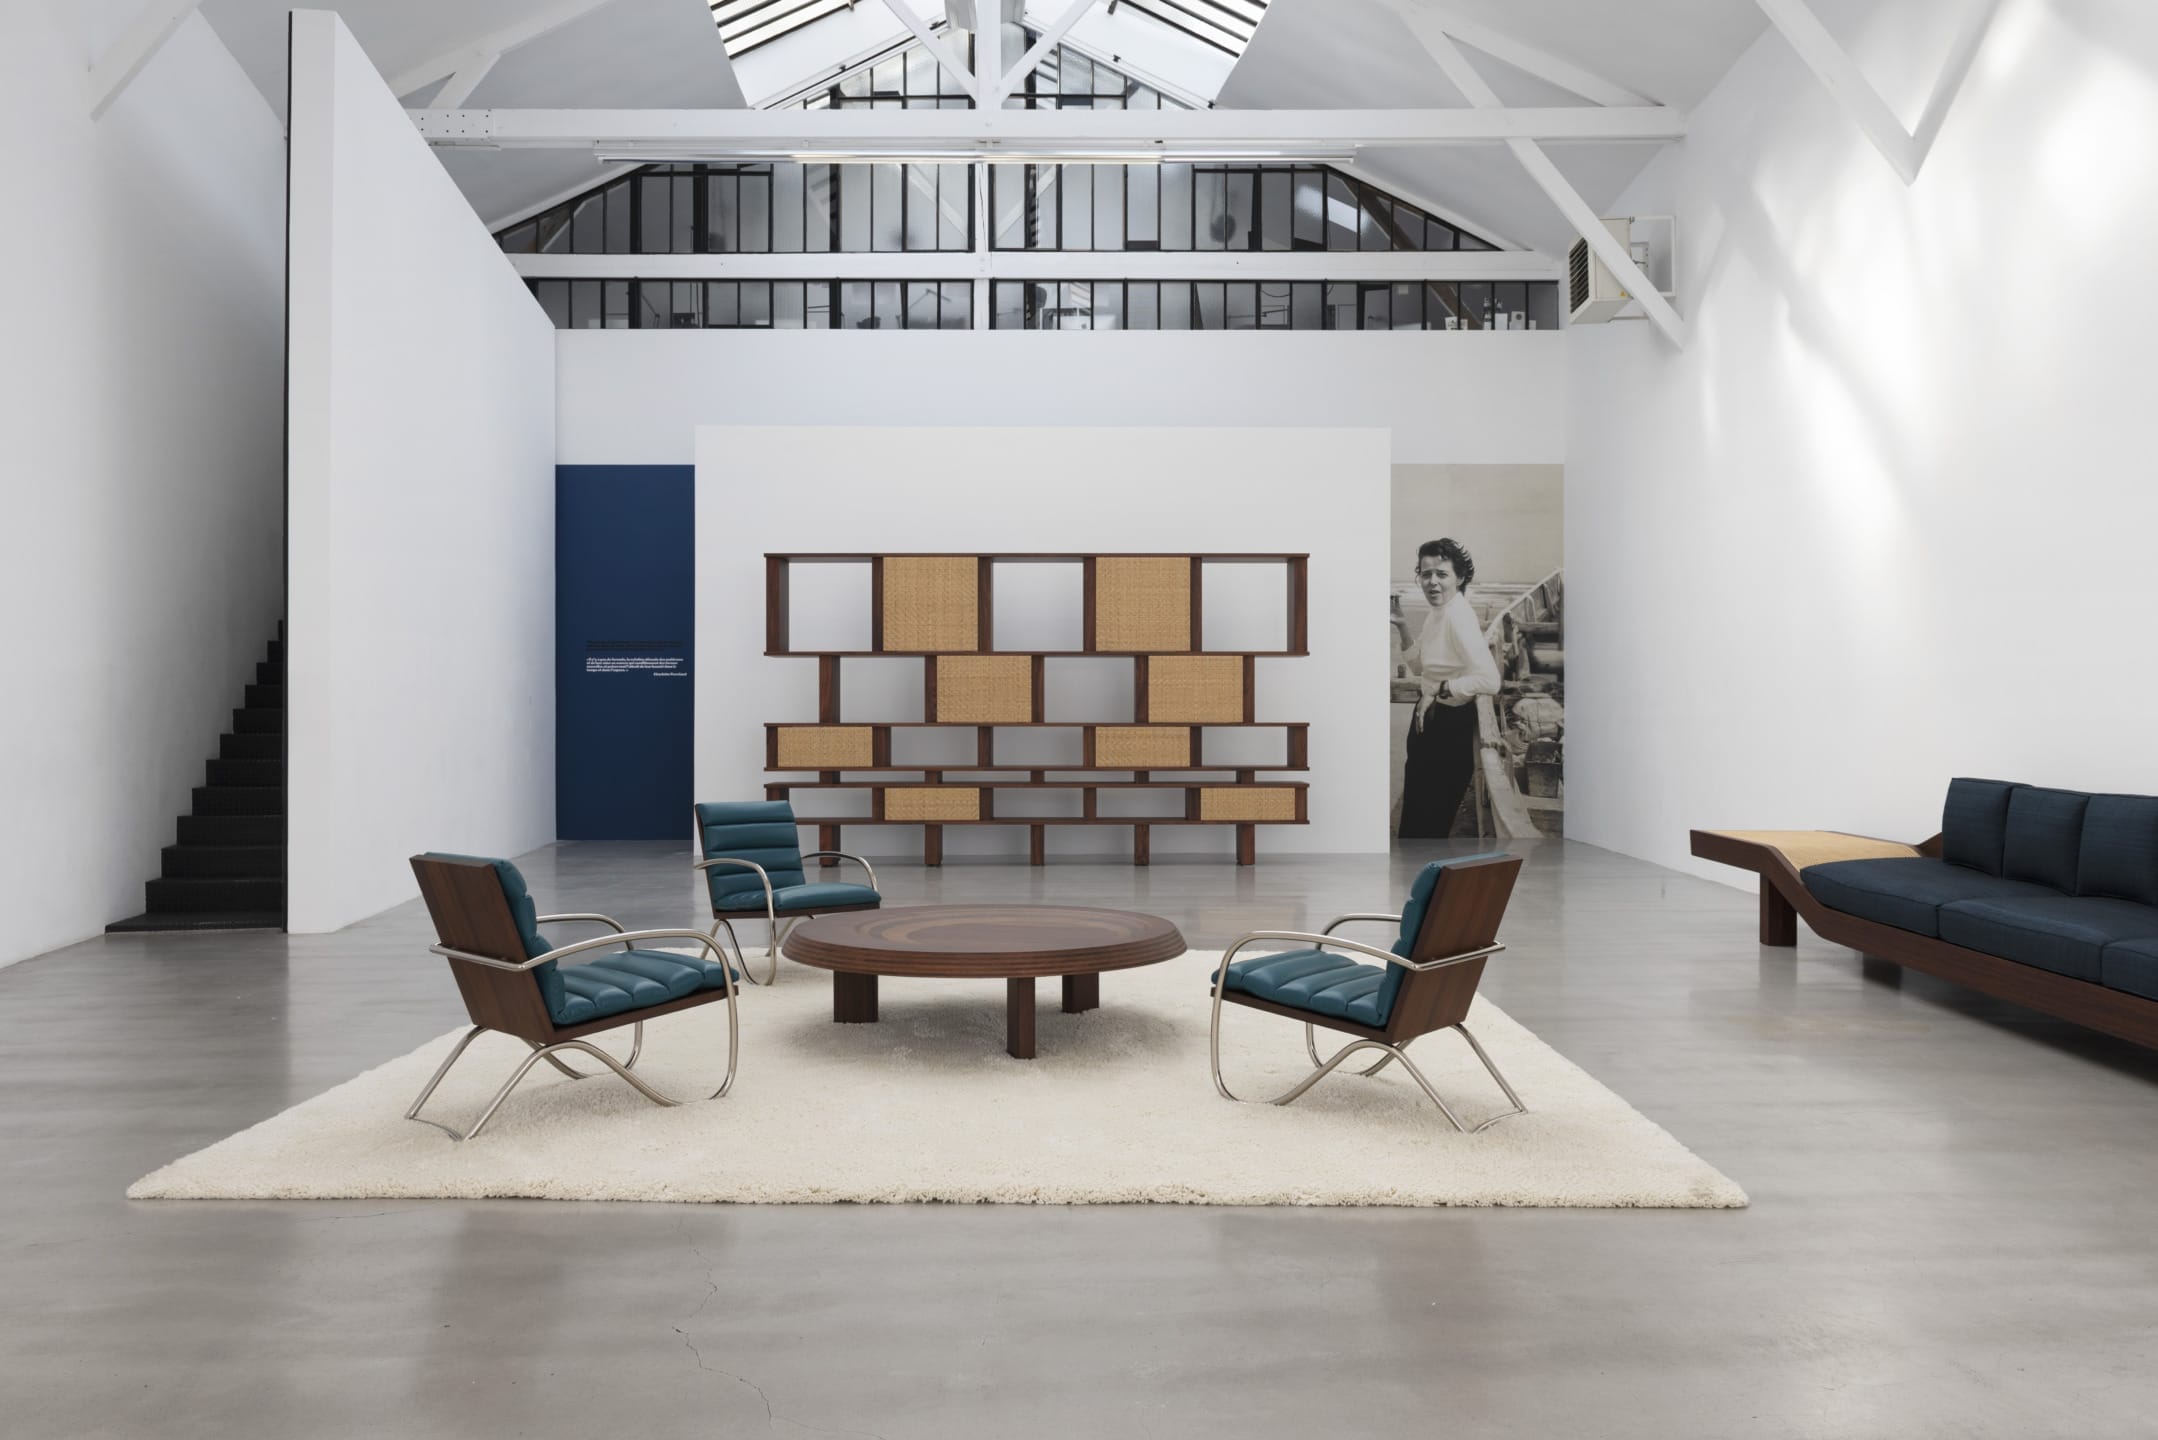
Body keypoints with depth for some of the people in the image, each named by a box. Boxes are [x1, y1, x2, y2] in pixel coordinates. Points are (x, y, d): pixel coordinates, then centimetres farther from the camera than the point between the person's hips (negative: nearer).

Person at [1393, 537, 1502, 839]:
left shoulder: (1458, 616, -24)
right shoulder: (1437, 613, 5)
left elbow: (1489, 680, -35)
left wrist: (1439, 690, -27)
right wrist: (1403, 627, 3)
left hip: (1450, 725, -10)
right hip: (1429, 718, 10)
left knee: (1430, 819, 5)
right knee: (1415, 808, 22)